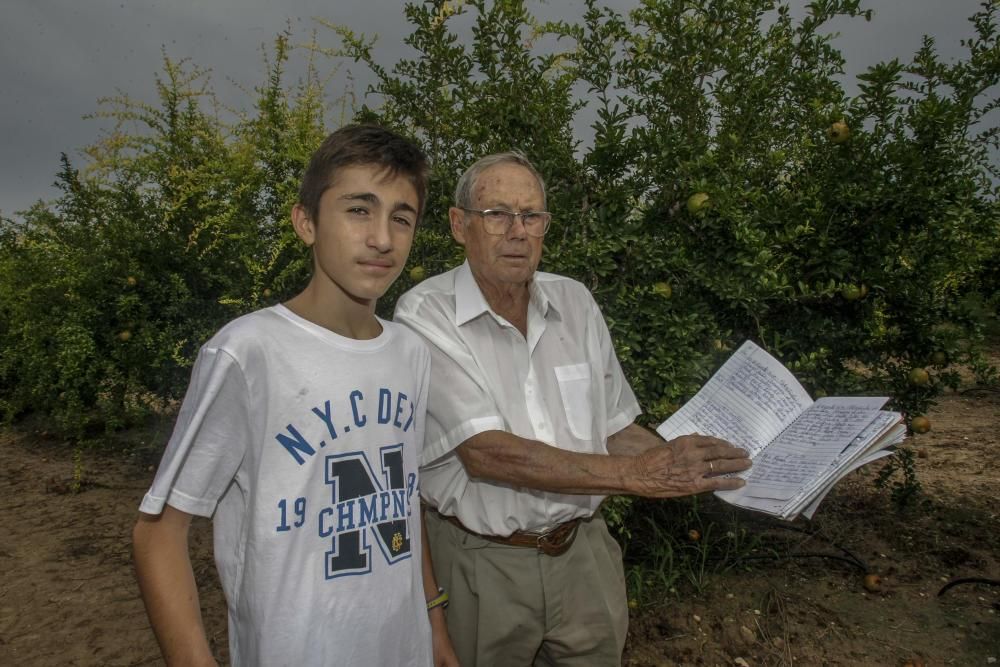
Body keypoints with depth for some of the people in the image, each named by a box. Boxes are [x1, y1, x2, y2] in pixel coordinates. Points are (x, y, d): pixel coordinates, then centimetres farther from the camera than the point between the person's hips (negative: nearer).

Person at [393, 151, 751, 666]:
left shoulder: (575, 302, 0)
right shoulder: (425, 314, -16)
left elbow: (613, 428, 7)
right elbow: (486, 453, -25)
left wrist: (691, 469, -9)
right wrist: (637, 474, -28)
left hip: (582, 551, 5)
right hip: (482, 562, -4)